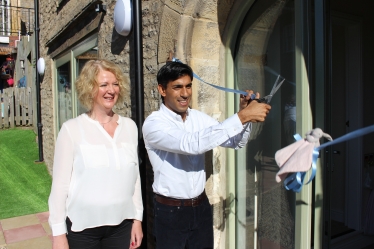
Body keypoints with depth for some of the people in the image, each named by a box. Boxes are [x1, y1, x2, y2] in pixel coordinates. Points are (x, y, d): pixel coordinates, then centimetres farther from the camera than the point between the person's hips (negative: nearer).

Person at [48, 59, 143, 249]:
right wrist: (58, 232, -5)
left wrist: (138, 218, 6)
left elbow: (135, 176, 5)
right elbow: (60, 183, -7)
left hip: (122, 224, 3)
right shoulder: (72, 129, -9)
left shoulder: (130, 126, 0)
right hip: (82, 227, -3)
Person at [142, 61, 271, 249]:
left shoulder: (198, 118, 2)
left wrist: (246, 115, -16)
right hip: (170, 211, -5)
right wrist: (242, 116, -34)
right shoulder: (153, 124, -18)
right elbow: (192, 144, -34)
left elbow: (235, 142, 3)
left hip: (201, 207, 5)